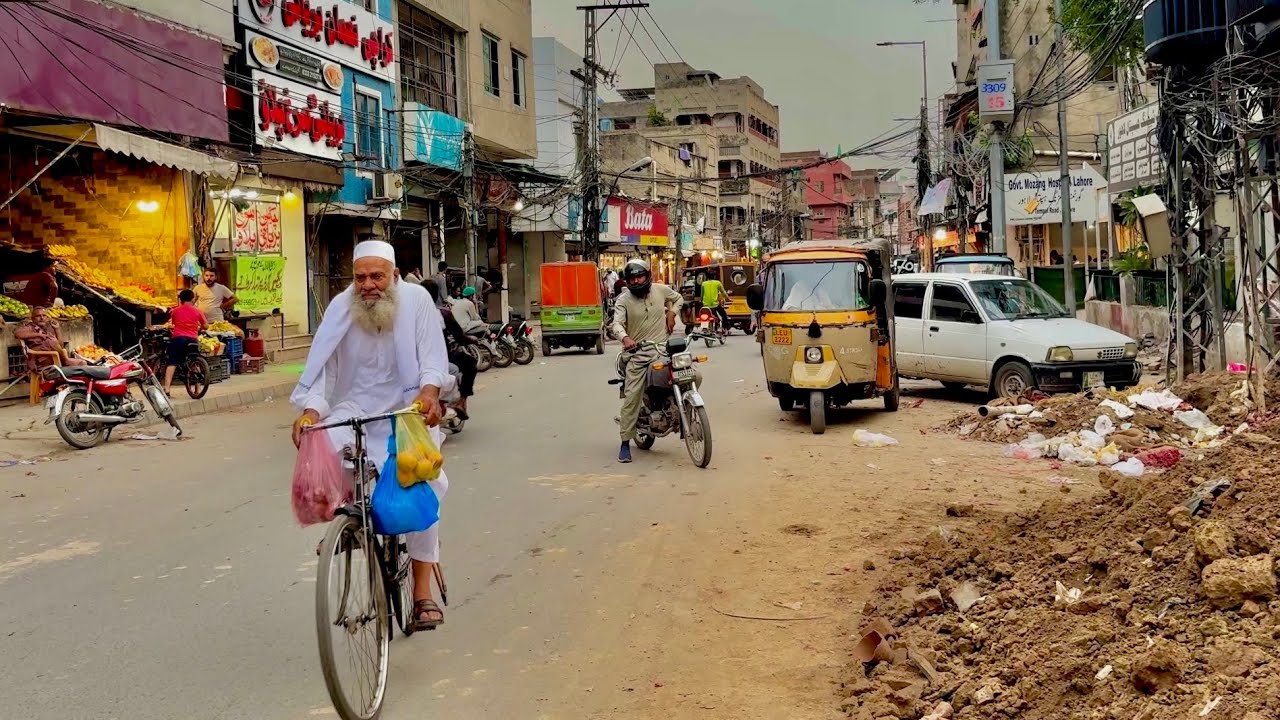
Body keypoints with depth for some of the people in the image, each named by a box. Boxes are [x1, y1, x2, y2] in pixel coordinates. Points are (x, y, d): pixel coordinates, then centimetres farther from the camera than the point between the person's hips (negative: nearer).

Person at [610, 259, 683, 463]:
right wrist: (625, 338, -38)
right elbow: (617, 323, -17)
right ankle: (625, 443, -3)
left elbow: (678, 298, 29)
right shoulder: (623, 300, -2)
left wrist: (672, 312, 9)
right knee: (631, 397, -8)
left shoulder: (661, 291, 8)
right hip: (638, 353, -2)